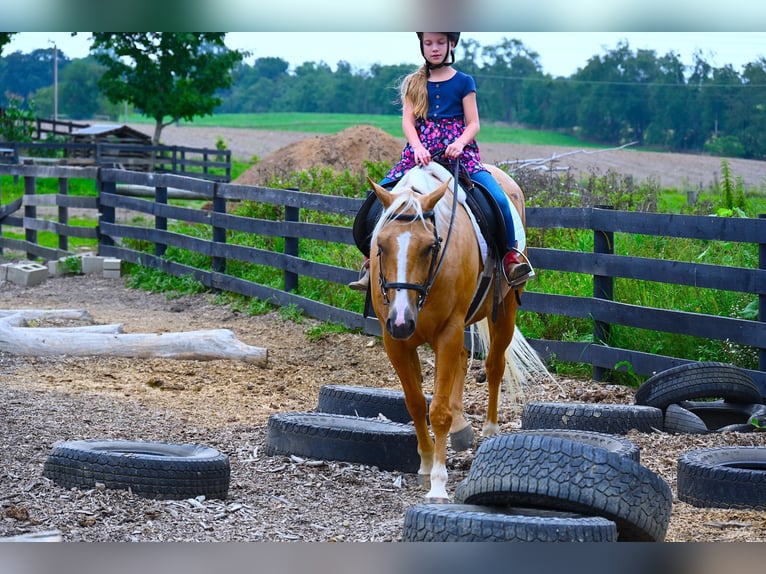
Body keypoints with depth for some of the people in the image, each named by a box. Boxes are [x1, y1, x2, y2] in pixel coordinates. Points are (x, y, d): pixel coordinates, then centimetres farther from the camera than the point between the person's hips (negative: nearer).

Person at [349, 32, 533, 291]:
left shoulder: (463, 82, 8)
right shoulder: (413, 83, 13)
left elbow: (473, 123, 4)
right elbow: (408, 121, 3)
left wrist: (460, 143, -18)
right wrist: (417, 147, -18)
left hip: (459, 151, -2)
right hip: (420, 152, 2)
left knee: (499, 199, -25)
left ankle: (511, 255, -10)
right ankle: (371, 260, -6)